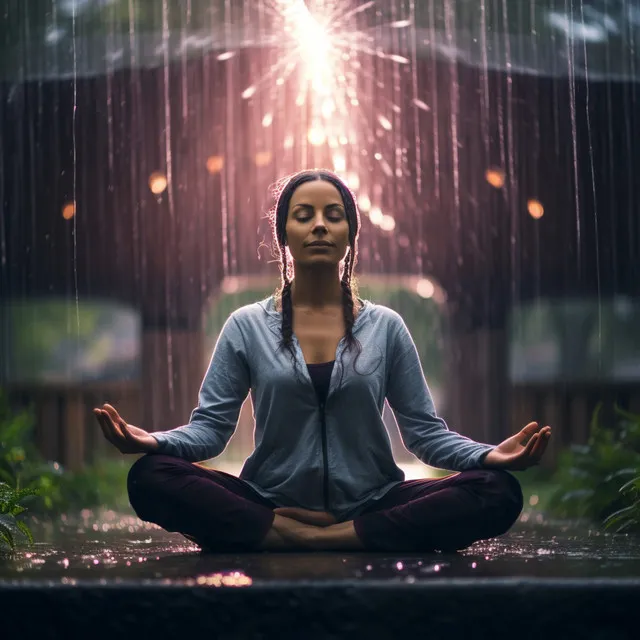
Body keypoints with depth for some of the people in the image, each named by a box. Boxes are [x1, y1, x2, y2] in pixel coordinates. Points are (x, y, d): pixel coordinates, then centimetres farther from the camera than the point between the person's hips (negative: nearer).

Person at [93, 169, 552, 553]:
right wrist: (151, 441, -21)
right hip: (269, 504, -1)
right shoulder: (247, 327, 6)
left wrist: (490, 455, -17)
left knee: (496, 491, -26)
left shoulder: (386, 328, 8)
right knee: (151, 477, -26)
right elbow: (211, 426, 1)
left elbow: (424, 429, 4)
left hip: (370, 508, 2)